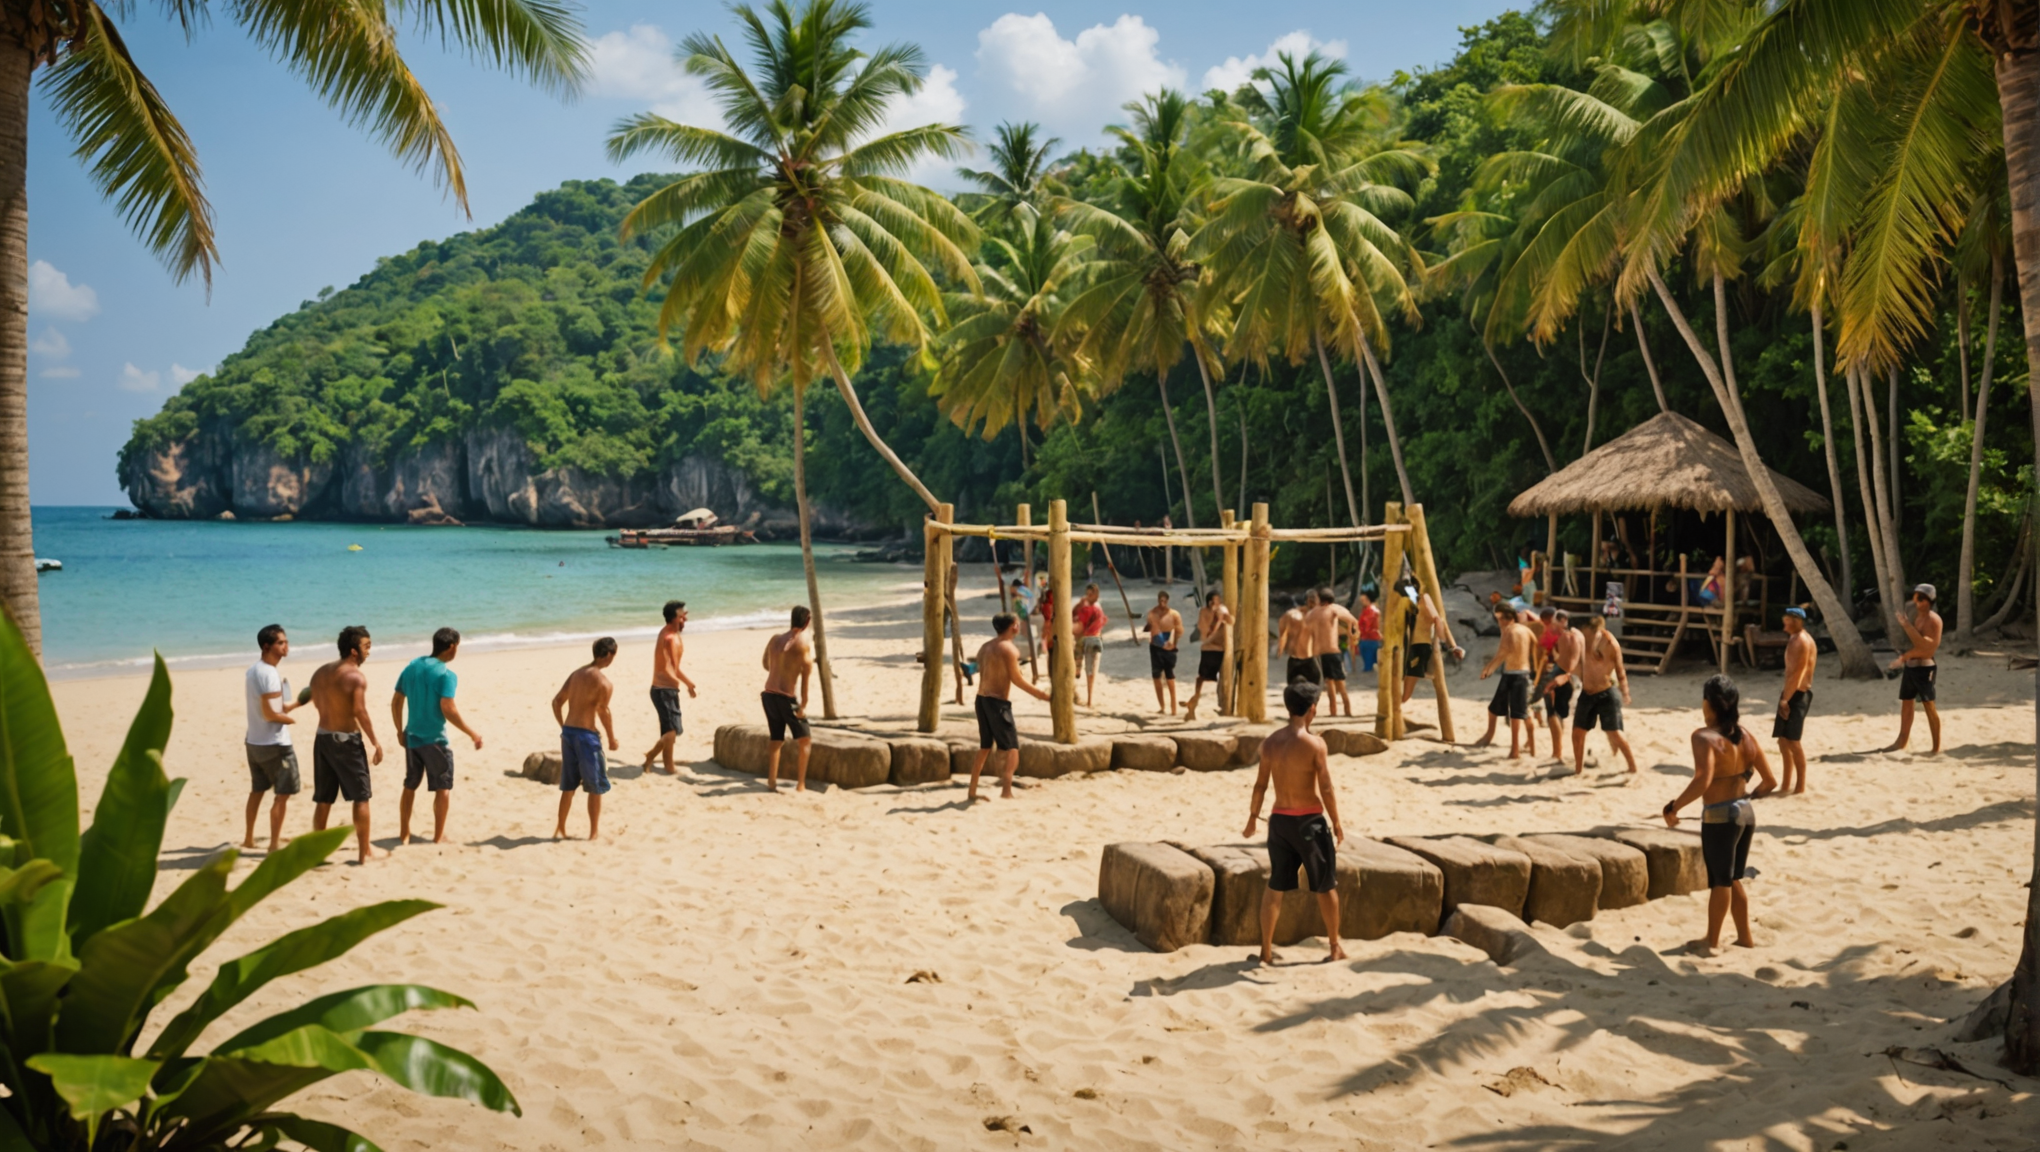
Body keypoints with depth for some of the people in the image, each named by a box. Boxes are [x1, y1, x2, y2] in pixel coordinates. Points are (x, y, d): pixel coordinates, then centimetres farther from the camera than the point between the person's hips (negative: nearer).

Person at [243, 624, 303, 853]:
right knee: (282, 794, 0)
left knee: (257, 790, 22)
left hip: (254, 741, 10)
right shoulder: (270, 673, -21)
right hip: (275, 744, -10)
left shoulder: (253, 670, 9)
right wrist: (290, 719, -7)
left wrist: (299, 701, 8)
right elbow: (270, 713, -25)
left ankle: (249, 838, 33)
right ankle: (274, 844, 4)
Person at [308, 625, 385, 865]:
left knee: (323, 799, 14)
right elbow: (360, 711, -21)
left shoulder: (320, 673, 6)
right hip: (347, 739, -6)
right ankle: (365, 852, 5)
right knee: (361, 797, 3)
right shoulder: (357, 676, -15)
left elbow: (316, 703, 14)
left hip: (322, 737, 7)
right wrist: (375, 742, -14)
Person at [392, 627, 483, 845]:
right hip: (434, 739, -6)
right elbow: (448, 710, -23)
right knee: (443, 787, 6)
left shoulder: (412, 666, 6)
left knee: (410, 786, 18)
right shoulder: (446, 675, -15)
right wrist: (472, 734, -16)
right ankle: (438, 836, 8)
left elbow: (396, 701, 10)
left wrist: (400, 730, 21)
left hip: (412, 737, 7)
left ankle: (404, 834, 25)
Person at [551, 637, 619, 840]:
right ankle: (594, 831, 12)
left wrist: (564, 727, 18)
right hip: (586, 734, -7)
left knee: (568, 785, 17)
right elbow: (603, 711, -18)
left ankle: (560, 829, 21)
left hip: (567, 732, 7)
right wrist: (612, 739, -8)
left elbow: (557, 701, 12)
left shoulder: (577, 673, 11)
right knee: (596, 786, 7)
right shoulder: (603, 681, -12)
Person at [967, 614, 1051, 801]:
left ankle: (972, 793, 20)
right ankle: (1006, 792, -17)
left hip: (982, 699, 8)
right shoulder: (1009, 648, -11)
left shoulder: (985, 647, 13)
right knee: (1011, 748, -4)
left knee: (984, 748, 17)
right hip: (998, 702, -8)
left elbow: (983, 675, 13)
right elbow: (1016, 678, -12)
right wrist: (1039, 693, -5)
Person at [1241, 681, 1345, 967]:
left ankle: (1267, 950, 16)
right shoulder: (1314, 743, -14)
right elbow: (1326, 788, -13)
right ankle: (1335, 948, 23)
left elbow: (1260, 784, 6)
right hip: (1309, 820, -4)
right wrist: (1336, 823, -3)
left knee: (1275, 887, 13)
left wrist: (1253, 816, 18)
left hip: (1279, 820, 5)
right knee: (1326, 886, 12)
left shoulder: (1270, 742, 0)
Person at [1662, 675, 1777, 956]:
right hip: (1746, 813, 7)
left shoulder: (1705, 737, -18)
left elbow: (1703, 780, -32)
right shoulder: (1746, 738, 3)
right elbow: (1770, 781, 7)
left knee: (1720, 881, 6)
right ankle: (1744, 936, 31)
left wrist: (1674, 807, -22)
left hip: (1719, 817, -7)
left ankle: (1712, 942, 18)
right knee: (1732, 879, 22)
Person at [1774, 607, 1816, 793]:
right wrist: (1785, 696, 14)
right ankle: (1787, 786, 18)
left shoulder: (1802, 641, -14)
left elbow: (1799, 672, -21)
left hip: (1797, 695, -10)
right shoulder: (1795, 639, 17)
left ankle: (1800, 786, 0)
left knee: (1792, 741, -7)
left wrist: (1786, 698, -21)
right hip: (1792, 694, 10)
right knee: (1783, 741, 12)